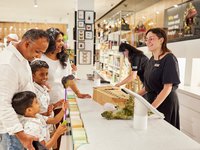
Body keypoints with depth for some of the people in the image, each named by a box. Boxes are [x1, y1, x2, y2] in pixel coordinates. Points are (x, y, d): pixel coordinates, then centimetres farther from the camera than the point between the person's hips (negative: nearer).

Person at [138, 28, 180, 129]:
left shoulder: (169, 59, -16)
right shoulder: (152, 59, 7)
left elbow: (167, 88, -21)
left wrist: (151, 108, -25)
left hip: (165, 104, -7)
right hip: (152, 101, 7)